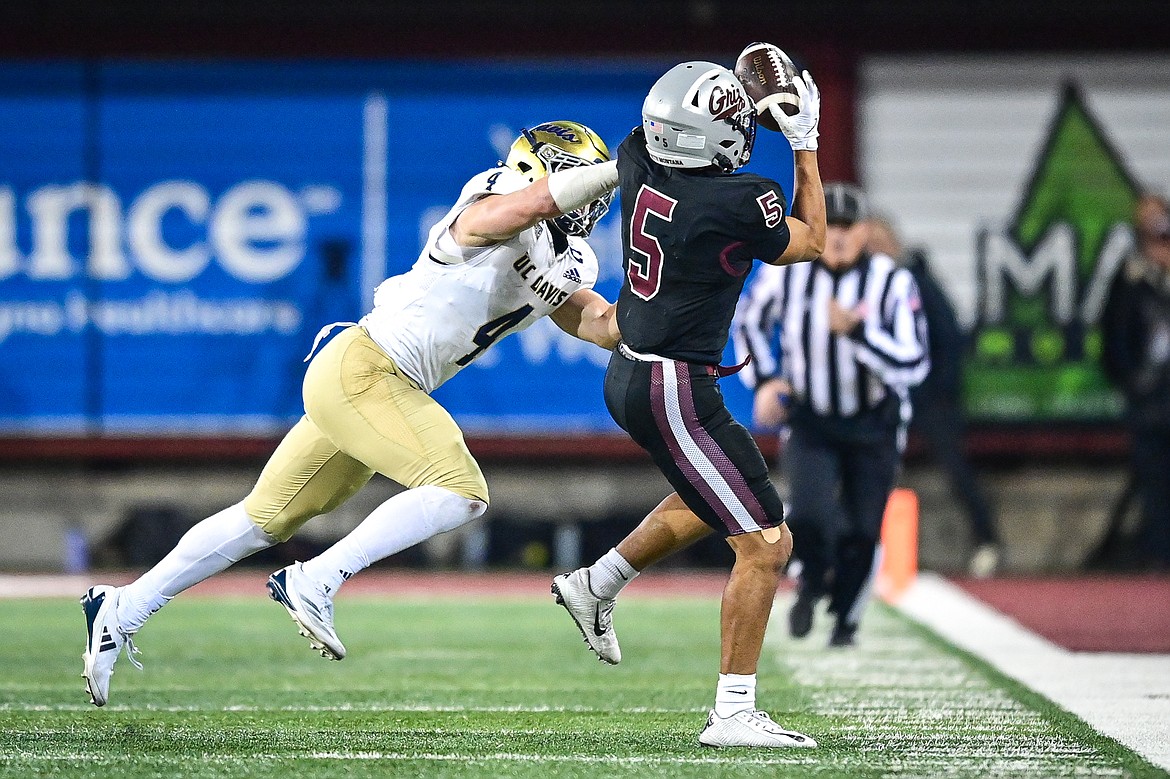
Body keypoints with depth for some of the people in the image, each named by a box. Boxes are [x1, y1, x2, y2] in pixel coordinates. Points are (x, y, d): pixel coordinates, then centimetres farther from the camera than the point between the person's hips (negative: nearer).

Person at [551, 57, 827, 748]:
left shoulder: (640, 162, -4)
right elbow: (808, 244, 1)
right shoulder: (738, 204, -22)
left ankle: (596, 586, 39)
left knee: (713, 501, 33)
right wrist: (805, 146, 6)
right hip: (674, 394, -9)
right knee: (766, 546, -4)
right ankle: (733, 714, -4)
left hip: (629, 374, 9)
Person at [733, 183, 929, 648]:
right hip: (810, 422, 0)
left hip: (874, 426, 0)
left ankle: (845, 618, 26)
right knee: (810, 514, -20)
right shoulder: (786, 273, -10)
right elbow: (749, 322, 9)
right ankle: (812, 583, 14)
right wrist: (764, 380, -5)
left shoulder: (893, 283, -17)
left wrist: (856, 330, -35)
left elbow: (915, 364, -24)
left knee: (862, 532, -1)